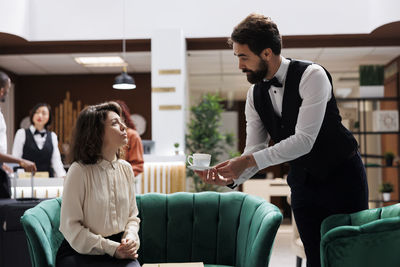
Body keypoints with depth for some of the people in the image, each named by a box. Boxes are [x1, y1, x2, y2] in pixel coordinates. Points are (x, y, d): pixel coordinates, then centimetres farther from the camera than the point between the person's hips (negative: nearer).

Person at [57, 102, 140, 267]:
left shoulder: (125, 168, 8)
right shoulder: (79, 171, -10)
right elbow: (70, 227, -11)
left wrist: (131, 237, -5)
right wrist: (111, 248, -15)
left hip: (119, 250, 5)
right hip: (80, 252, -5)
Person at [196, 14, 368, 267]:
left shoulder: (312, 76, -20)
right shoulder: (255, 95, -1)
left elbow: (304, 140, -29)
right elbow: (255, 150, -2)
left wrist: (249, 161, -32)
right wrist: (230, 177, -22)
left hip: (341, 176, -5)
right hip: (303, 182, 5)